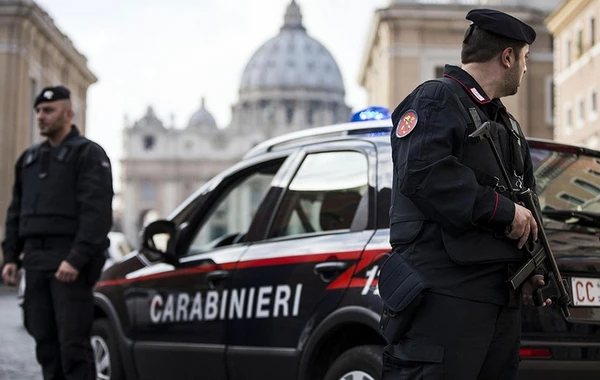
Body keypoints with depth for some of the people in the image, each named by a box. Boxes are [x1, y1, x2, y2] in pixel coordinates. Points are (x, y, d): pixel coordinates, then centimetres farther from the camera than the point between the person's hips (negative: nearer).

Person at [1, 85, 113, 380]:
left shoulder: (88, 154, -2)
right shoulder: (29, 158, 20)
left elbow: (97, 212, -13)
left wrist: (77, 258, -21)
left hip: (69, 261, -7)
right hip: (35, 261, 7)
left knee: (73, 344, -9)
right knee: (45, 342, 8)